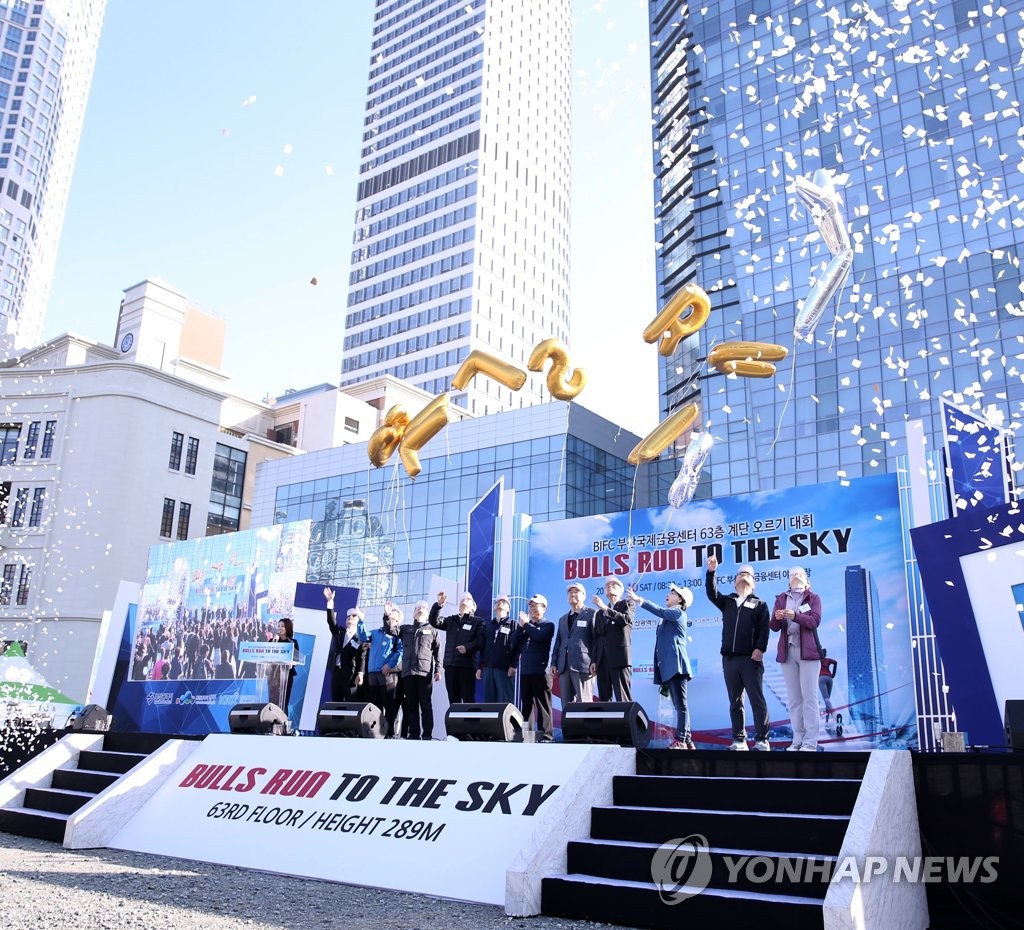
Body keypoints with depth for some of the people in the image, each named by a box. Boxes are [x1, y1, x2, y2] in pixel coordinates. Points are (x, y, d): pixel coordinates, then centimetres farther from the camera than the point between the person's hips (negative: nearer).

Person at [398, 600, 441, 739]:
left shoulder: (432, 630, 13)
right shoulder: (406, 629, 20)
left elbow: (437, 651, 8)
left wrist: (438, 669, -1)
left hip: (425, 672, -2)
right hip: (408, 672, 2)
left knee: (426, 704, -4)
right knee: (411, 705, 3)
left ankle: (427, 734, -3)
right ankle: (414, 733, 7)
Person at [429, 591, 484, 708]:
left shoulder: (477, 621, 8)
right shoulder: (451, 620, 22)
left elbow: (480, 641, -6)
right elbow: (434, 621, 7)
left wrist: (468, 647, -22)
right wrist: (438, 604, -5)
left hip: (467, 665, -4)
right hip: (450, 665, 4)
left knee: (468, 699, -7)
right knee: (453, 699, 5)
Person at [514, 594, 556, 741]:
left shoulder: (548, 625, 5)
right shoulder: (525, 625, 21)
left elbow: (539, 636, -16)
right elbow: (516, 643, 11)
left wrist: (526, 624, -5)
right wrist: (521, 626, 1)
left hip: (540, 671, -5)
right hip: (525, 671, 5)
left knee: (543, 705, -5)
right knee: (526, 705, 7)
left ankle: (545, 735, -5)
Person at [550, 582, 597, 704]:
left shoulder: (591, 614, 4)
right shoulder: (563, 619, 25)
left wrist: (595, 662, -13)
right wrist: (554, 663, 12)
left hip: (583, 665, -6)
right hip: (564, 666, 6)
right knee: (566, 704, 4)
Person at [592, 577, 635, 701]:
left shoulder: (627, 604, 10)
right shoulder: (600, 613, 24)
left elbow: (627, 619, -11)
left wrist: (605, 608, -16)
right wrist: (594, 660, 10)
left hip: (620, 658, -5)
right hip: (602, 659, 5)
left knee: (623, 699, -12)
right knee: (604, 699, 1)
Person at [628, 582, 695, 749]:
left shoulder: (678, 613, -2)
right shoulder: (667, 616, 25)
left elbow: (660, 612, -16)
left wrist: (639, 600, -20)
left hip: (676, 665, -9)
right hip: (668, 666, 9)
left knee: (680, 704, -10)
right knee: (679, 705, 8)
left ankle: (680, 740, -13)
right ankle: (686, 739, 10)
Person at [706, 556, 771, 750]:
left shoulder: (759, 604, 11)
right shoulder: (727, 601, 19)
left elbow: (763, 629, 0)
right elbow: (711, 593, 2)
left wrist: (760, 648, -14)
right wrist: (711, 572, -9)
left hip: (751, 658, -3)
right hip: (729, 659, 3)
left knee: (757, 700, -6)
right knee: (735, 701, 5)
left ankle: (762, 740, -3)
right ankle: (739, 740, 8)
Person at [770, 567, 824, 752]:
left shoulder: (813, 598, 6)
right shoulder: (781, 598, 12)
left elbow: (815, 621, -10)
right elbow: (774, 627, 6)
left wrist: (795, 615, -25)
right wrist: (776, 618, -17)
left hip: (807, 650, -3)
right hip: (787, 651, 3)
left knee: (809, 696, -5)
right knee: (793, 698, 5)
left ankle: (810, 742, -3)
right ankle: (797, 740, 9)